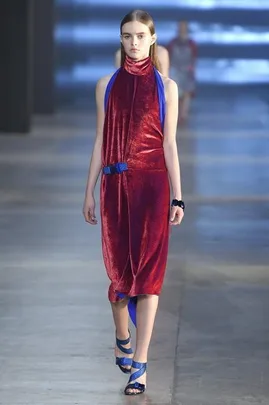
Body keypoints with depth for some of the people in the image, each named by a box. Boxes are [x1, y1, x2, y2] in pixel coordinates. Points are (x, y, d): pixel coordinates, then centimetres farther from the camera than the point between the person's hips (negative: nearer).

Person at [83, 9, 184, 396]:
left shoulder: (165, 86, 3)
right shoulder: (107, 84, 8)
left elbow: (170, 144, 2)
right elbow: (100, 141, 9)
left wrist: (177, 197, -2)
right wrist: (90, 191, 6)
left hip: (152, 185, -2)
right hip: (116, 185, 2)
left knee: (148, 271, -7)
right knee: (119, 267, 9)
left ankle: (139, 364, -7)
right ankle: (122, 339, 34)